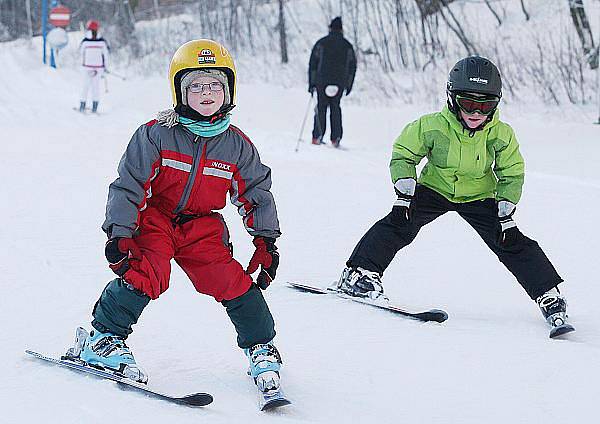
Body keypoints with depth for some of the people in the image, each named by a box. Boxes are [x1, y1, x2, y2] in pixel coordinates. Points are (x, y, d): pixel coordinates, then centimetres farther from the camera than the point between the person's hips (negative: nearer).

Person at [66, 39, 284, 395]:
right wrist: (120, 234, -17)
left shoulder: (237, 145, -2)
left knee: (232, 281, -11)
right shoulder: (156, 134, -12)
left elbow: (256, 193, 9)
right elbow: (128, 185, -10)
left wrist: (266, 240, 4)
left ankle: (261, 346, 9)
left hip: (202, 227, 3)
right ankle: (103, 338, -11)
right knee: (144, 272, -26)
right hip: (154, 219, -3)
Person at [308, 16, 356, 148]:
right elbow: (352, 66, 9)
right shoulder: (347, 46, 5)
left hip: (322, 82, -1)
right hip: (340, 83, 1)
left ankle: (317, 136, -4)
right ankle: (336, 138, 3)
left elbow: (313, 63, -1)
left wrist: (311, 83, 3)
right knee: (335, 107, 12)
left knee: (321, 107, 6)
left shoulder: (321, 43, 0)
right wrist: (349, 85, 17)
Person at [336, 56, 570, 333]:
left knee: (512, 243, -11)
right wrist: (404, 195, -17)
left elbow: (512, 174, -4)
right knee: (398, 224, -23)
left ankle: (548, 295, 1)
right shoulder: (431, 126, -23)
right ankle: (359, 273, -14)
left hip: (479, 197, 1)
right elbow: (403, 156, -8)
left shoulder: (502, 135, -19)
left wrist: (506, 214, -11)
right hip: (434, 188, 0)